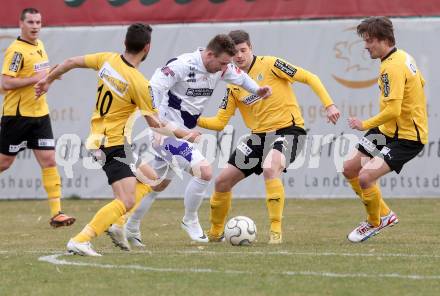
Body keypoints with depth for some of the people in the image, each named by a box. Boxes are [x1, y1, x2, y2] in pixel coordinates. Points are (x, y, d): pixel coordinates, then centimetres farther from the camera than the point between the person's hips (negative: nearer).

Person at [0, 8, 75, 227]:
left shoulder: (39, 45, 11)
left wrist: (47, 76, 10)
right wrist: (35, 79, -21)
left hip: (40, 114, 7)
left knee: (49, 161, -2)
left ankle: (56, 213, -4)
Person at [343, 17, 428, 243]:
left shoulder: (392, 67, -24)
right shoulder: (403, 57, 6)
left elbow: (393, 110, -31)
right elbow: (420, 83, 22)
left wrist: (365, 124, -18)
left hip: (407, 137, -11)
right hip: (389, 131, 11)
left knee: (365, 177, -20)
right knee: (350, 169, 12)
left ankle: (374, 223, 7)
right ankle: (384, 214, 26)